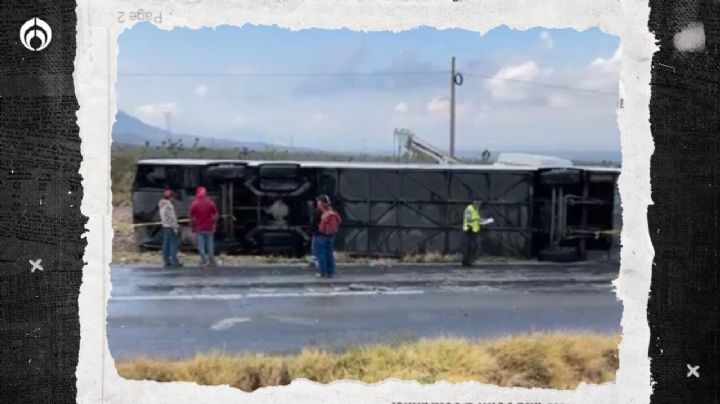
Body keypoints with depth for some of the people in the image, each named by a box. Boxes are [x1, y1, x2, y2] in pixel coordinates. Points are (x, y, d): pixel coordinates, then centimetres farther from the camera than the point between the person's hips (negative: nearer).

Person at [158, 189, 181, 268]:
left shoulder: (161, 204, 11)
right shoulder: (168, 205, -17)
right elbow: (172, 217, -19)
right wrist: (175, 226, -13)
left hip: (165, 226, 9)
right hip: (170, 226, -9)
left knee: (166, 244, 9)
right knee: (173, 244, -6)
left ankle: (166, 261, 12)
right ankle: (174, 261, -8)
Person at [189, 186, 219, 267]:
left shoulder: (194, 204, -5)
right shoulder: (211, 203, 0)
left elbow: (191, 218, -4)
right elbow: (215, 216, 1)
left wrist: (193, 227, 7)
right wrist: (213, 224, 12)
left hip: (199, 228, -2)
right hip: (209, 228, 2)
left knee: (201, 245, 3)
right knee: (210, 244, 9)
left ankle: (203, 261, -1)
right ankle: (211, 261, 11)